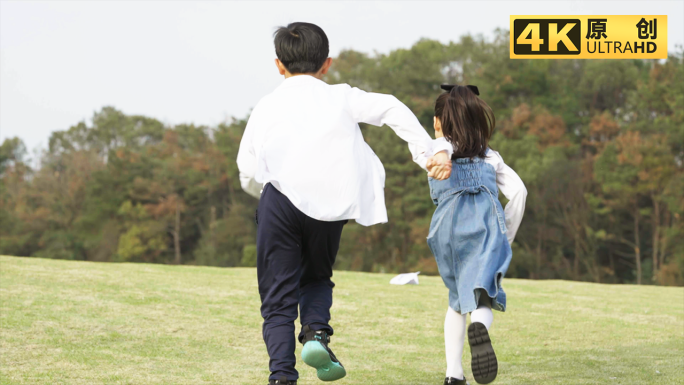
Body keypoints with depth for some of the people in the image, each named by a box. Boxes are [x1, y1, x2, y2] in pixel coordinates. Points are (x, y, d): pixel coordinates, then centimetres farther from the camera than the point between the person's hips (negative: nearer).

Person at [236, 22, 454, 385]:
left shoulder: (265, 107, 18)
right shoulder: (340, 97, 16)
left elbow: (248, 174, 13)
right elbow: (390, 109, 1)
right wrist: (431, 150, -5)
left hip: (281, 199, 0)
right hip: (330, 207, 0)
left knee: (278, 298, 6)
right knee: (316, 277, 25)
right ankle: (316, 331, -3)